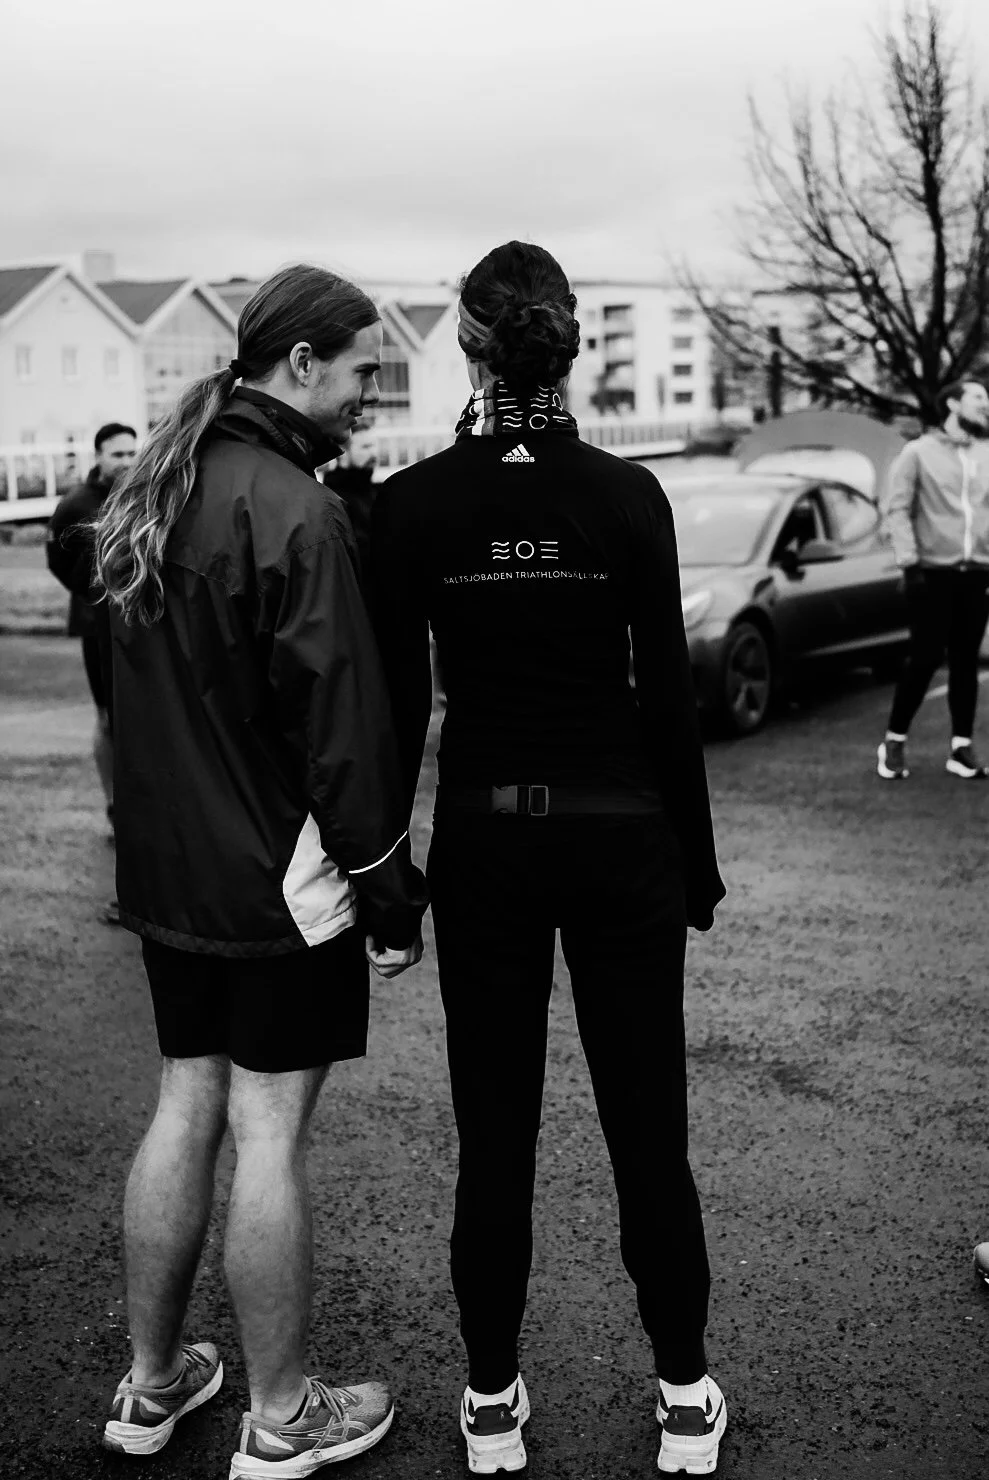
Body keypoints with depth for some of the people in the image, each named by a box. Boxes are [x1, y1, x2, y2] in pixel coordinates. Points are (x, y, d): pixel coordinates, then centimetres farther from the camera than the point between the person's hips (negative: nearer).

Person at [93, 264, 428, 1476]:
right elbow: (343, 726, -19)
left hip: (167, 867, 8)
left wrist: (170, 830, 19)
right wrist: (391, 898, -12)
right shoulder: (292, 510, -18)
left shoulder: (155, 490, 9)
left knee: (184, 1110, 16)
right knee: (268, 1136, 2)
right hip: (278, 878, -8)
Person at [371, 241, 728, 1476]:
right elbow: (667, 694, -5)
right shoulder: (627, 495, -7)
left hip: (482, 840, 1)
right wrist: (698, 863, 5)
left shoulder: (410, 504, -6)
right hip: (620, 832, 0)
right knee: (647, 1125, 10)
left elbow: (396, 705, -3)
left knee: (495, 1132, 10)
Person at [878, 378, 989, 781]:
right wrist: (910, 562, -16)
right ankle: (894, 741, 9)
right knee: (925, 658, -4)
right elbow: (896, 508, -6)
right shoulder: (919, 452, -1)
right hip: (933, 573, -4)